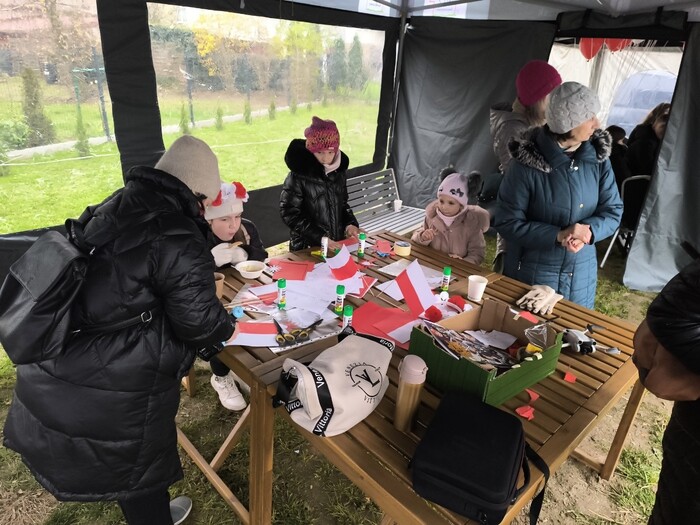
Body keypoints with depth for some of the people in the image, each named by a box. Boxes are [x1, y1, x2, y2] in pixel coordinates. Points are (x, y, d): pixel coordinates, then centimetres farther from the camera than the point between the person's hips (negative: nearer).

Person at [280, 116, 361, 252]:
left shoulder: (339, 170, 2)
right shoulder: (298, 176, -14)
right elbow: (290, 214, -13)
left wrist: (350, 224, -3)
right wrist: (320, 237, -20)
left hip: (337, 243, 5)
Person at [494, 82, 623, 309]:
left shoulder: (598, 159, -3)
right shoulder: (527, 165, -18)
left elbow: (613, 211, 1)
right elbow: (508, 223, -15)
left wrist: (589, 231, -20)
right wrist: (558, 235, -24)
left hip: (581, 273, 4)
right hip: (531, 272, -4)